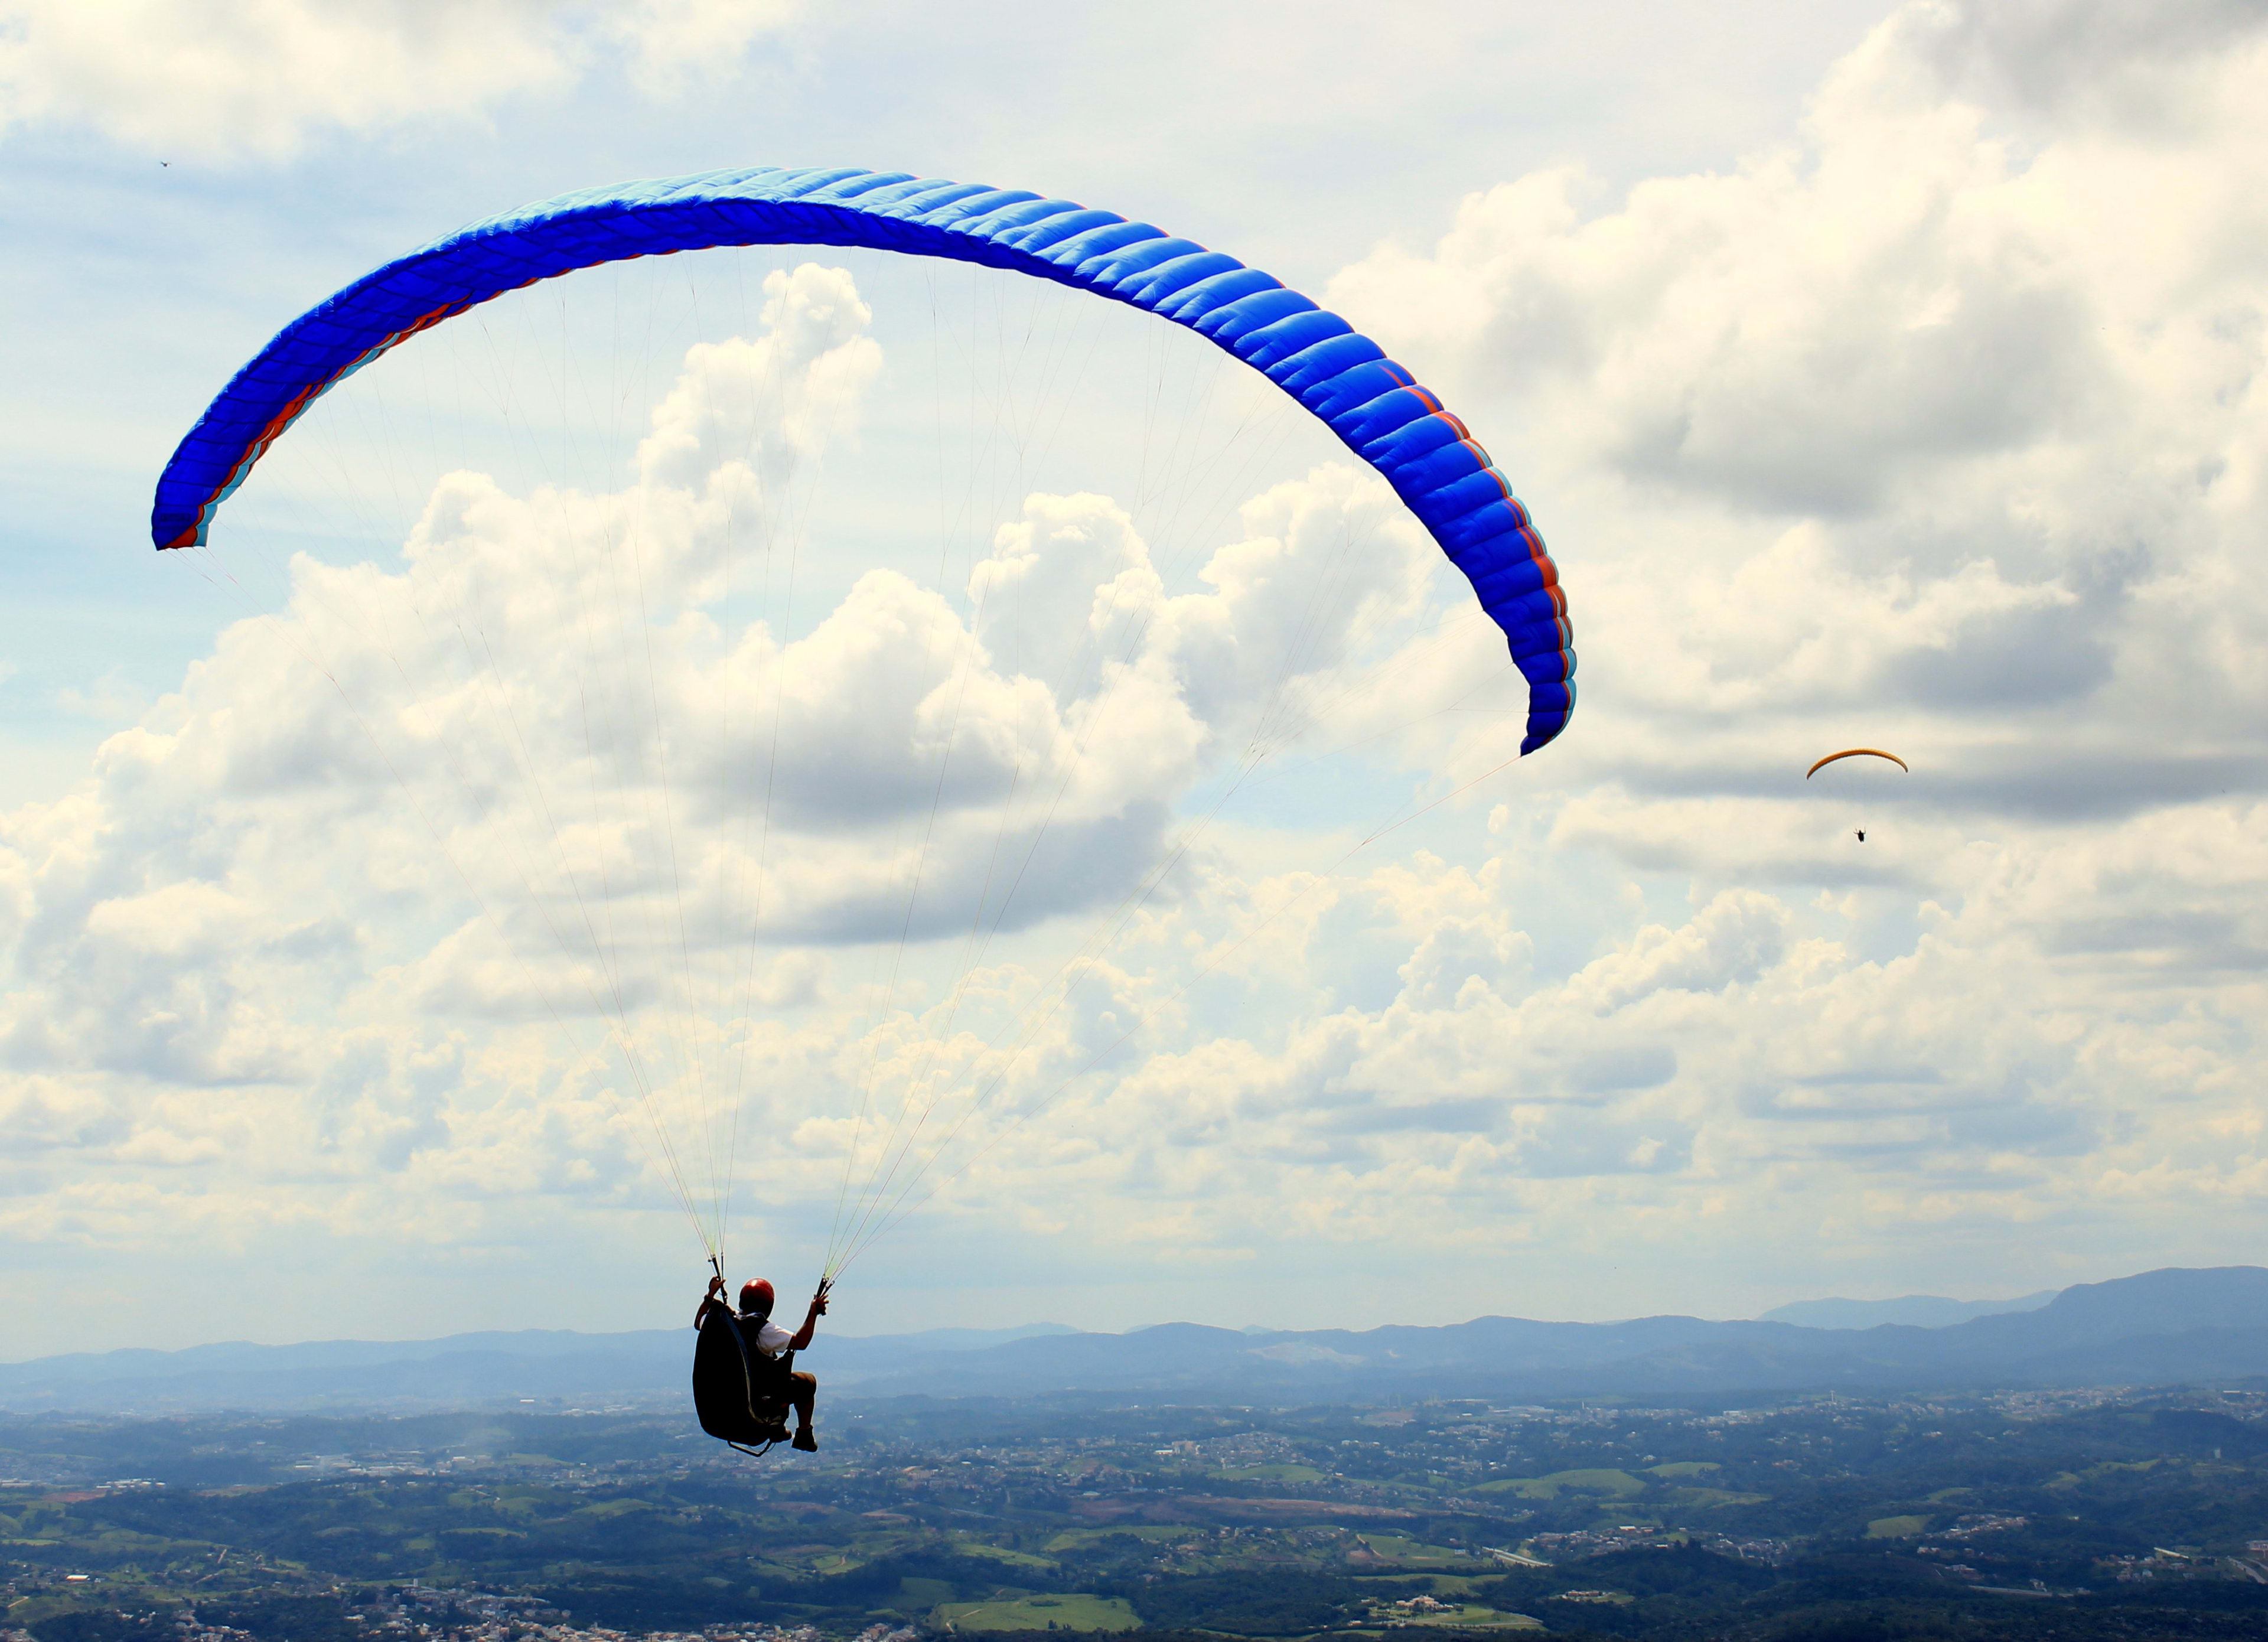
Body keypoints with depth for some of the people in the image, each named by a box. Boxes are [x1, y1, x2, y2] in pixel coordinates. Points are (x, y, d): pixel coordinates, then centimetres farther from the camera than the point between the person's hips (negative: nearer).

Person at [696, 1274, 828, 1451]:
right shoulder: (762, 1329, -26)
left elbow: (698, 1322, 16)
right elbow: (800, 1342, -28)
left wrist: (710, 1295, 24)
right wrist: (814, 1312, -22)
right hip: (761, 1395, -7)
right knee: (808, 1381, 16)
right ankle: (804, 1436, 18)